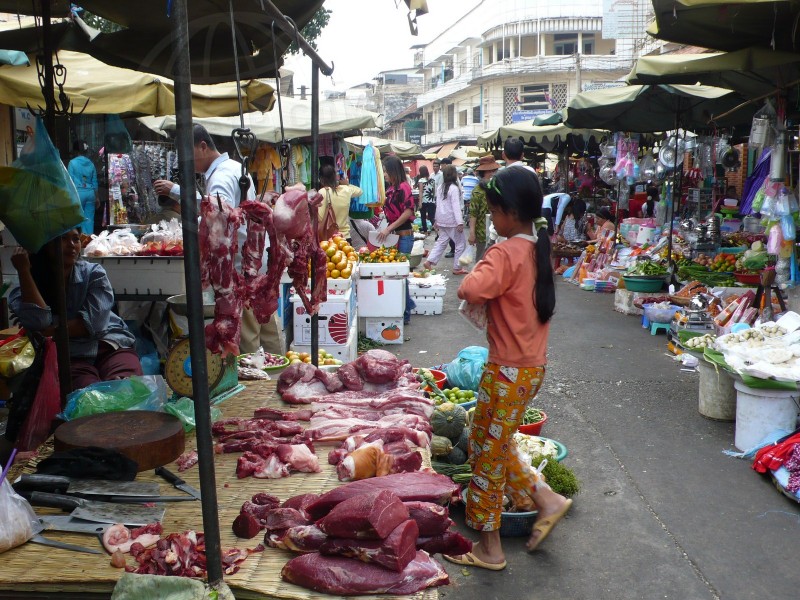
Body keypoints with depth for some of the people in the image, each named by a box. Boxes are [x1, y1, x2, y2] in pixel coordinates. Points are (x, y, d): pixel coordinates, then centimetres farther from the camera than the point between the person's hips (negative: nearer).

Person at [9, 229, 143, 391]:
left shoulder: (93, 273, 6)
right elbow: (39, 322, -13)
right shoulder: (28, 286, 8)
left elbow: (93, 320, -6)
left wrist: (50, 332, -9)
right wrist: (24, 270, -10)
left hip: (109, 344, 0)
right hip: (68, 356, 0)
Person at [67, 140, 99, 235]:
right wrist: (97, 197, 19)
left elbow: (70, 181, -4)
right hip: (90, 192, 4)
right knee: (89, 219, 4)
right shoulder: (91, 164, 9)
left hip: (78, 192, -4)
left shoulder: (72, 163, -3)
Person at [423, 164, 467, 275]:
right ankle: (457, 268, 6)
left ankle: (429, 261, 2)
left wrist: (437, 220, 21)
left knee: (441, 242, 13)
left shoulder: (442, 187, 8)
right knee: (461, 243, 4)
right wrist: (460, 222, -22)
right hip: (452, 221, -7)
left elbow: (438, 204, 13)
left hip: (442, 220, 8)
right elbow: (456, 206, -20)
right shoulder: (454, 188, -15)